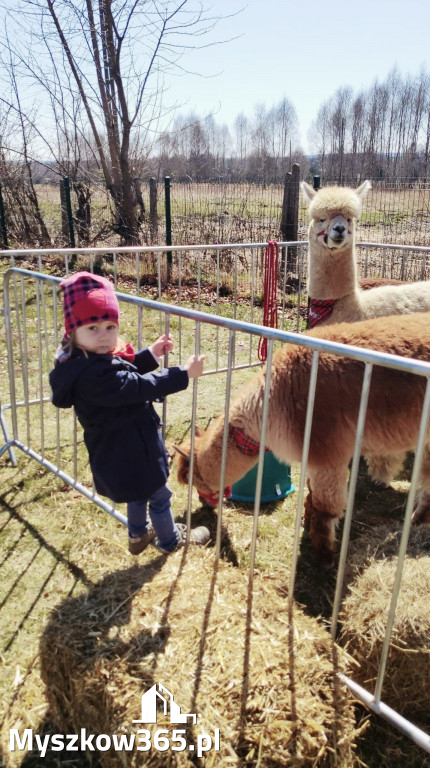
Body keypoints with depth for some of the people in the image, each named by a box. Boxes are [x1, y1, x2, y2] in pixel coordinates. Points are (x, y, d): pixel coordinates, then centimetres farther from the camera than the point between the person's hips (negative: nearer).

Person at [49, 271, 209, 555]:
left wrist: (151, 355, 5)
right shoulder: (93, 374, -35)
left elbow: (126, 374, 11)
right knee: (159, 496, 15)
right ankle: (170, 540, 38)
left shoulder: (83, 360, -2)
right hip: (129, 451, -10)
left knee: (139, 493, 31)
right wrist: (184, 374, -30)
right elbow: (139, 386, -34)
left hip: (122, 448, 10)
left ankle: (138, 535, 51)